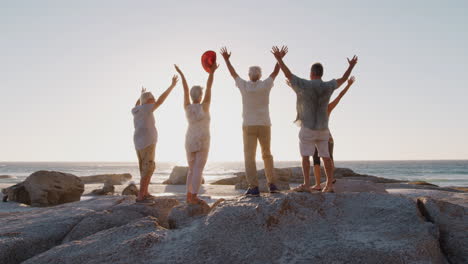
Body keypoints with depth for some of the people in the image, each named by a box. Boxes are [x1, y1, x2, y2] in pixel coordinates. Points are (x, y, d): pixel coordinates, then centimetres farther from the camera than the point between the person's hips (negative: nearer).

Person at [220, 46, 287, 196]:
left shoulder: (244, 86, -1)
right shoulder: (265, 85, 0)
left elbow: (233, 73, 14)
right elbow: (275, 72, 16)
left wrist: (226, 59, 27)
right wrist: (280, 58, 29)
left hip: (248, 126, -1)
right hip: (264, 125, 2)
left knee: (249, 157, -2)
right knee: (267, 155, 16)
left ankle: (254, 187, -12)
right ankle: (271, 184, 12)